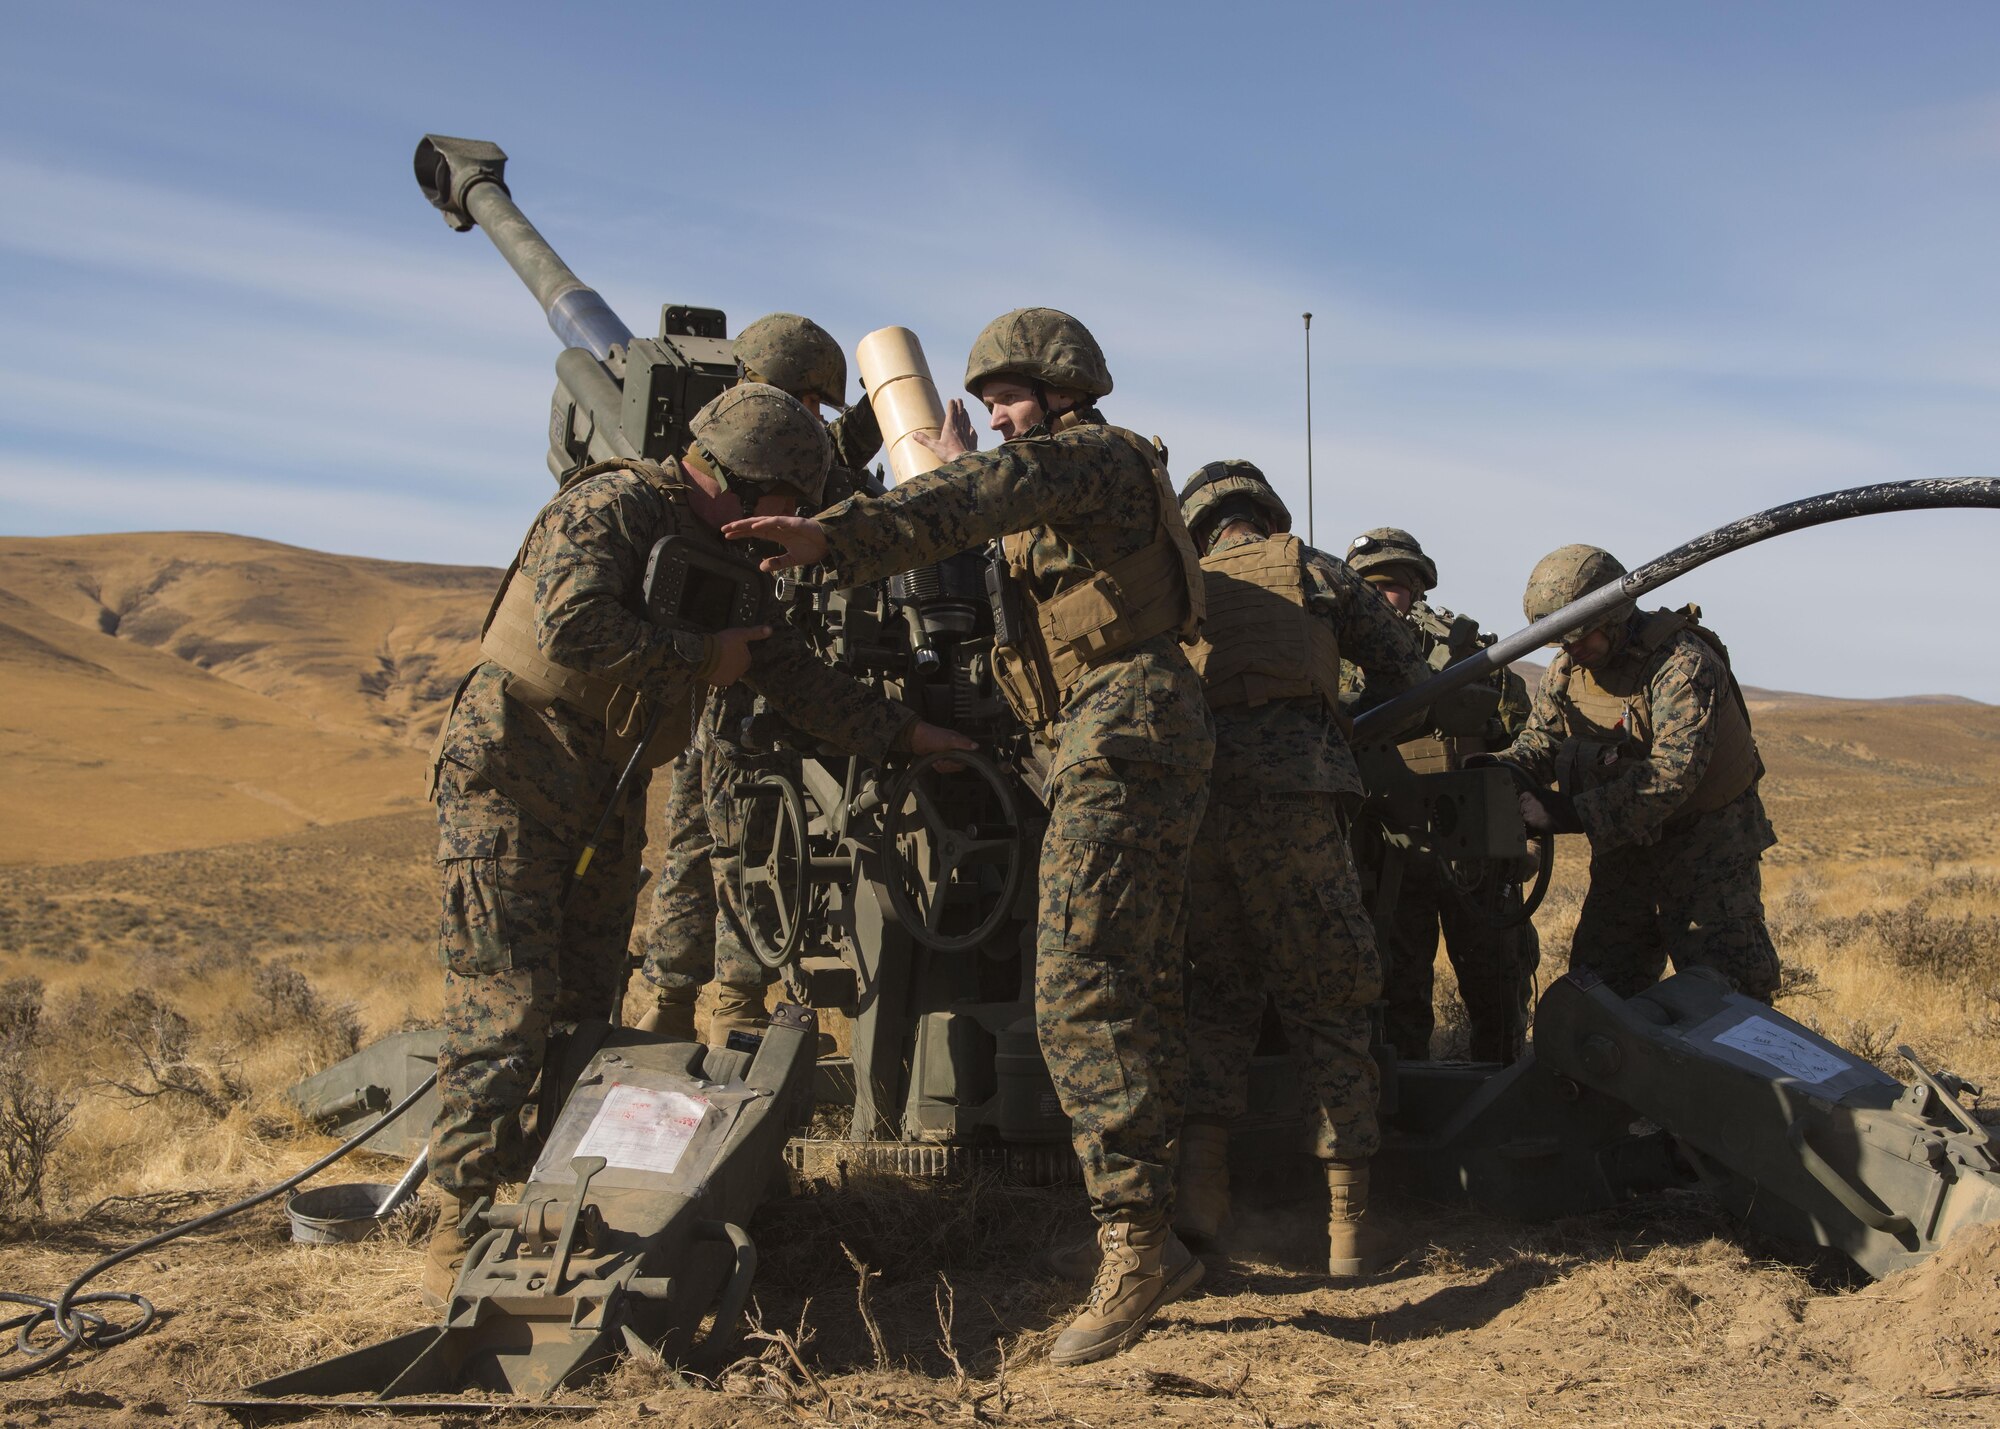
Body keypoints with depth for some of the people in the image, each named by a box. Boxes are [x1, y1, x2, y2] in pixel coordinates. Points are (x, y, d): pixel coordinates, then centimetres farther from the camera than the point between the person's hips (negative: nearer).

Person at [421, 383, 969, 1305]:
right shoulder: (609, 508, -13)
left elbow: (791, 676, 20)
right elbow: (571, 626, -29)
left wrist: (905, 734, 17)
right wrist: (697, 658, -18)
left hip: (604, 796, 9)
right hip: (508, 778, -9)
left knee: (588, 1011, 7)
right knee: (505, 1006, -11)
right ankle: (458, 1232, -6)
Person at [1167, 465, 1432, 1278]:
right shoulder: (1314, 571, 16)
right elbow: (1410, 680, 18)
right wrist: (1348, 729, 35)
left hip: (1180, 798, 3)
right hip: (1288, 799, -2)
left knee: (1216, 990, 19)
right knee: (1327, 1003, 7)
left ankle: (1200, 1181, 5)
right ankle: (1349, 1221, 5)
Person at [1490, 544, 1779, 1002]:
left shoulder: (1684, 663, -25)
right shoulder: (1567, 668, 0)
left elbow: (1673, 772, -34)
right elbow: (1540, 738, 1)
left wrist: (1572, 814, -38)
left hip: (1706, 840, -7)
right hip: (1626, 841, 7)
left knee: (1727, 988, -7)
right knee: (1598, 981, 8)